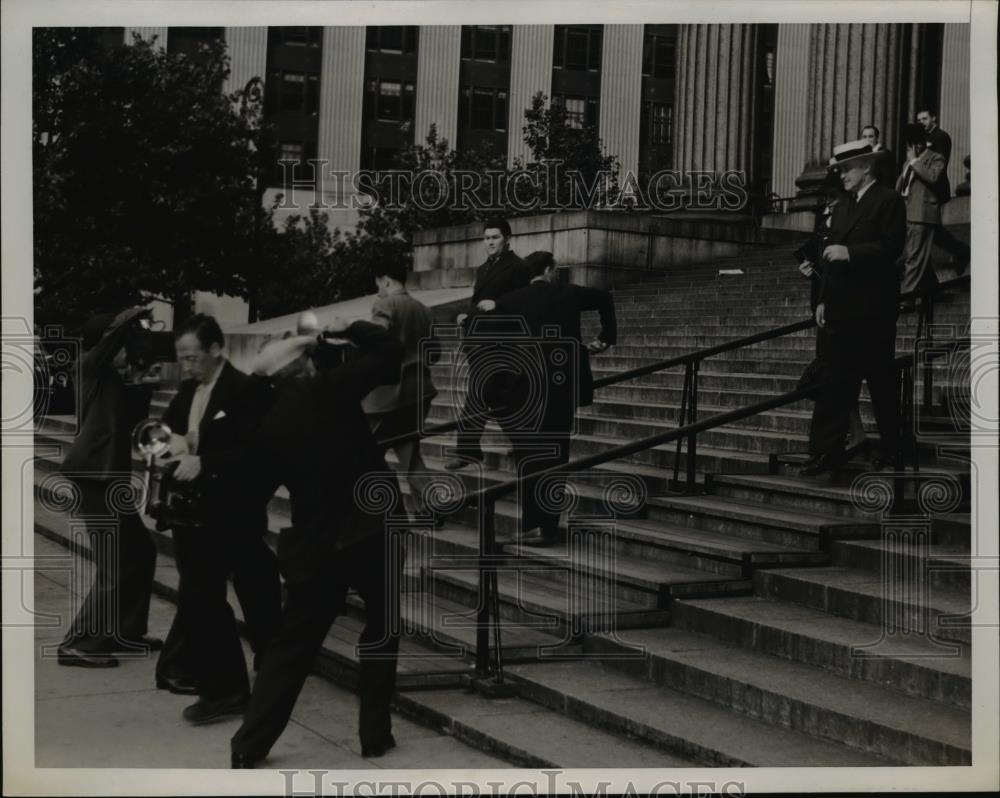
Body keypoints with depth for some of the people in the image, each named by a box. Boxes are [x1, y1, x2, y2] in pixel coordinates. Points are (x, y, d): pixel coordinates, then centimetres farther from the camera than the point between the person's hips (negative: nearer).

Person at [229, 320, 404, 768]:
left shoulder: (268, 427, 2)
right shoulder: (329, 389, -9)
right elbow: (388, 353, -4)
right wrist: (348, 330, 8)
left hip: (314, 542, 3)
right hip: (370, 529, -3)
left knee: (292, 643, 11)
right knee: (382, 630, 15)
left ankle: (249, 746, 9)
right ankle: (375, 733, 17)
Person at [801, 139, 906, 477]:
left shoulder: (888, 201, -4)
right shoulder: (841, 207, 19)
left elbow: (891, 247, -15)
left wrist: (850, 253, -22)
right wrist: (823, 299, 12)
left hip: (874, 310, -7)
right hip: (841, 309, 7)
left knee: (882, 381, 3)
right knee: (835, 381, 4)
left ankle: (892, 449, 15)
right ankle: (827, 452, 5)